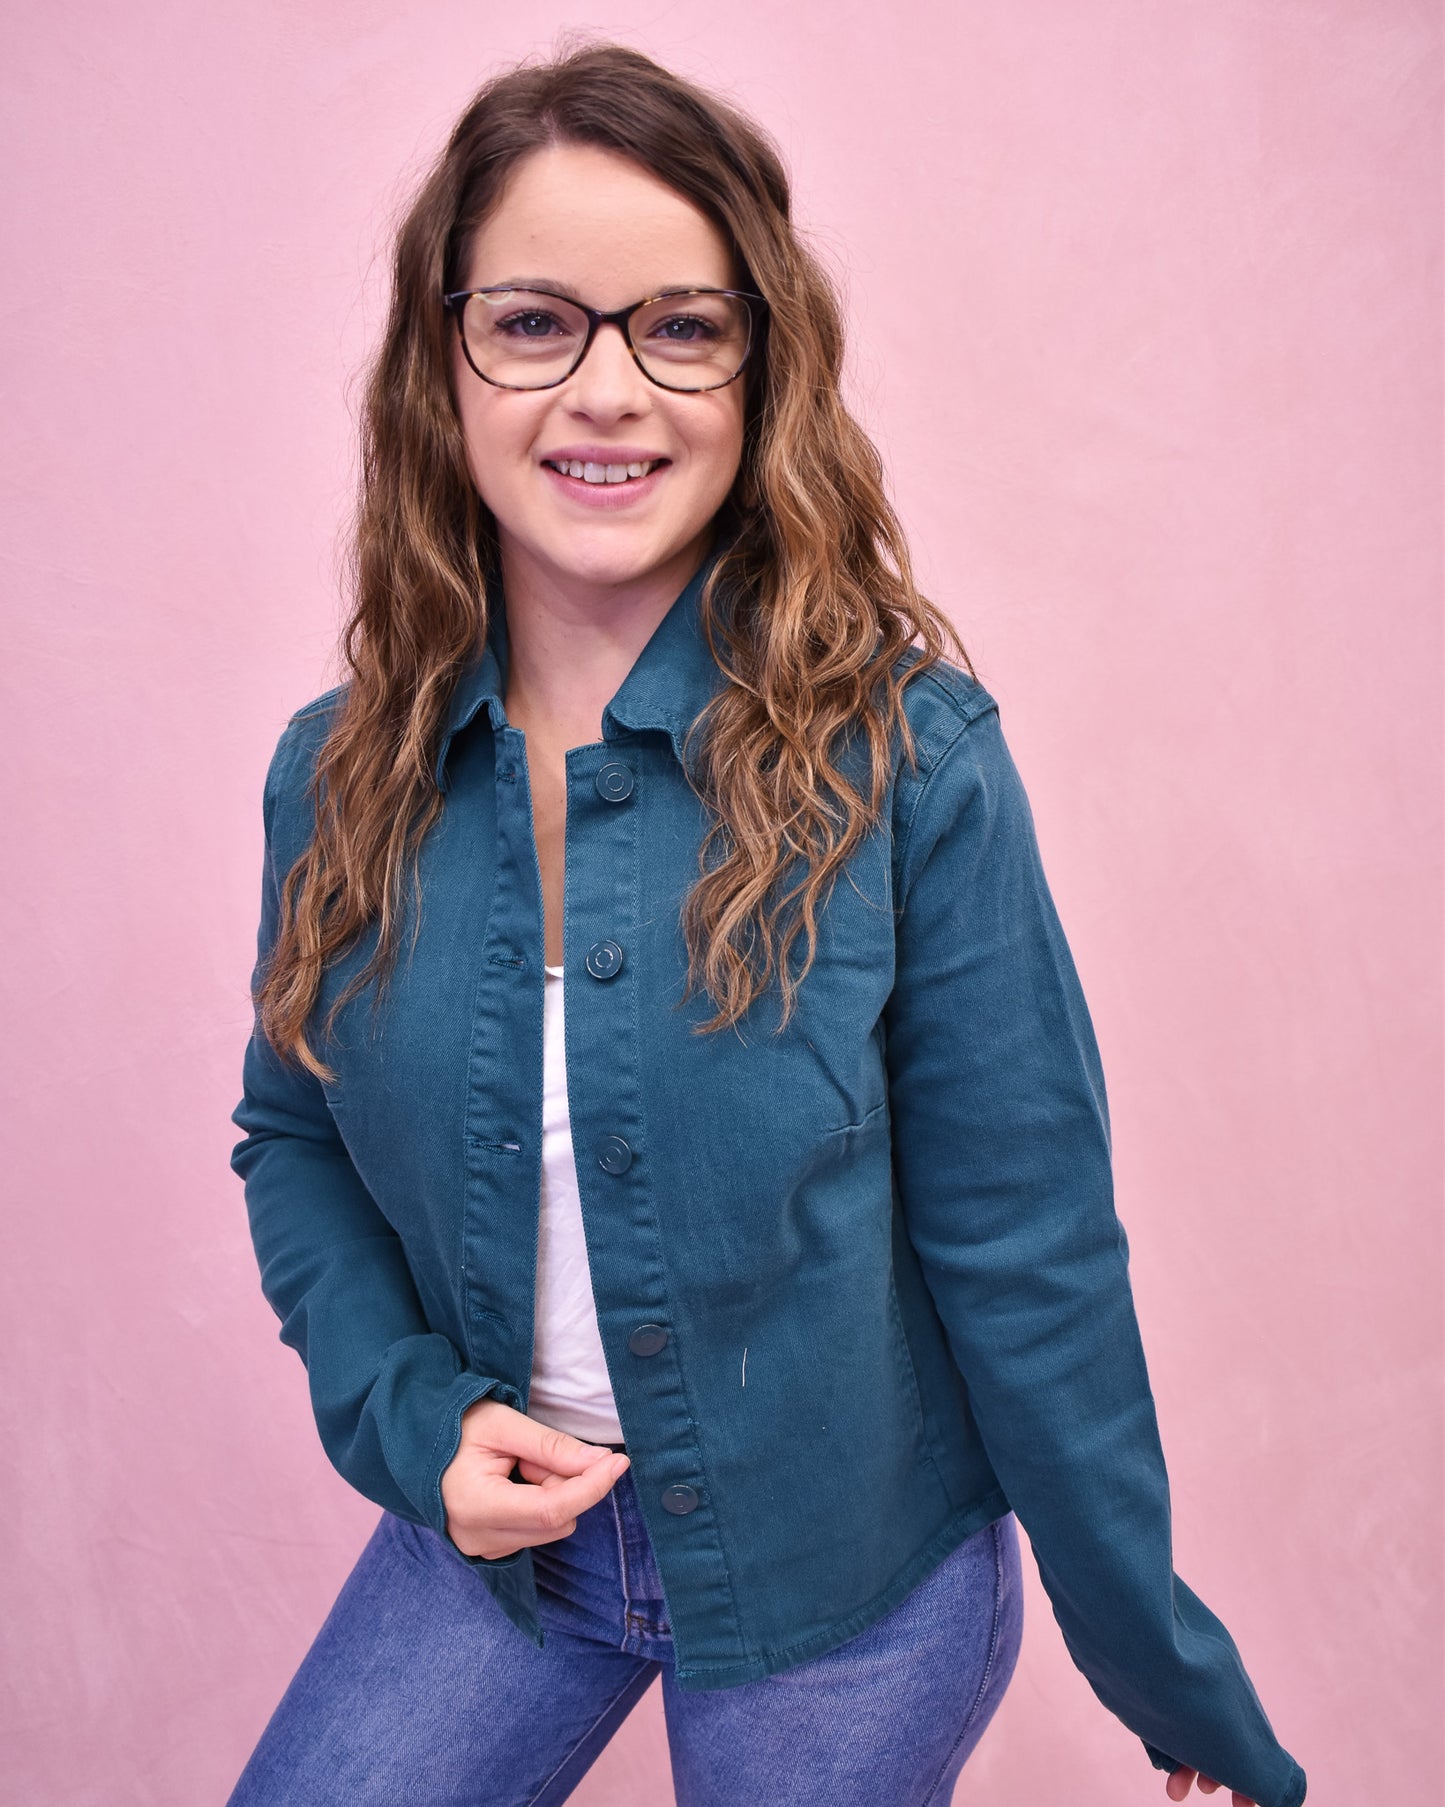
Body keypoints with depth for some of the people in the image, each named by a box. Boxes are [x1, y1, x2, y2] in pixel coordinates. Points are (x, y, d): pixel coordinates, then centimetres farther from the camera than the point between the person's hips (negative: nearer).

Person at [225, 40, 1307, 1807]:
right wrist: (410, 1411, -11)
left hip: (848, 1580, -2)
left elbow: (1023, 1252, -14)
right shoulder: (340, 775, -8)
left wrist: (1164, 1665, -6)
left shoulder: (903, 755, -19)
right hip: (495, 1531, 3)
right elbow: (292, 1137, 6)